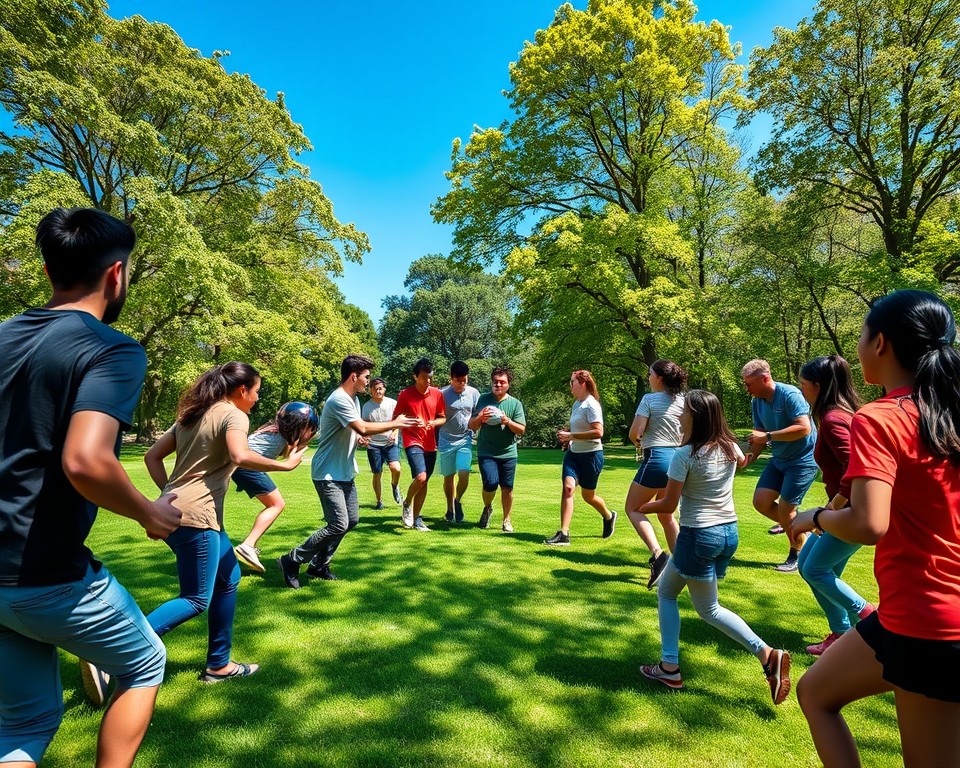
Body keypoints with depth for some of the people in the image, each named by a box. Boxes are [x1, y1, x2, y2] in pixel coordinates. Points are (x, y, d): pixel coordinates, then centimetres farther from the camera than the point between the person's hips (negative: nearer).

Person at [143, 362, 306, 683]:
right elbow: (239, 456, -28)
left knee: (228, 577, 18)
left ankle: (219, 664, 25)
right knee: (196, 600, 1)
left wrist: (171, 493, 15)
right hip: (196, 516, -10)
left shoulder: (194, 415, 17)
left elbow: (152, 456, 18)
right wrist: (286, 464, -18)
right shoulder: (233, 415, -8)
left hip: (175, 511, 10)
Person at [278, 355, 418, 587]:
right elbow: (363, 429, -27)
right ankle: (291, 561, 3)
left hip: (345, 473, 10)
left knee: (351, 520, 12)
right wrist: (395, 424, -15)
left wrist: (359, 436, -2)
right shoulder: (339, 400, -21)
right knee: (338, 525, -13)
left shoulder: (353, 399, 10)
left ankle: (319, 565, 24)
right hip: (328, 474, -10)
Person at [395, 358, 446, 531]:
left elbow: (443, 418, 11)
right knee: (420, 477, -21)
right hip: (413, 442, -5)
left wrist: (434, 422, -11)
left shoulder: (437, 394, 2)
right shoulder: (405, 395, -8)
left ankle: (416, 518, 24)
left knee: (424, 482, 10)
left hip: (430, 444, 5)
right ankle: (407, 504, 8)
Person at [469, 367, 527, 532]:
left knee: (507, 488, 4)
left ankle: (507, 521, 23)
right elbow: (472, 426, 5)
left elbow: (521, 430, -1)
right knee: (490, 483, -14)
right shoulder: (483, 399, 2)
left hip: (508, 453, 1)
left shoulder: (515, 403, 1)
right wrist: (480, 418, -17)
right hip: (486, 453, -1)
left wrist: (508, 421, -18)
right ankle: (487, 508, 18)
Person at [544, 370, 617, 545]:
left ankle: (609, 516, 40)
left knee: (588, 495, 9)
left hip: (591, 454, -7)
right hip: (573, 453, 7)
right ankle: (563, 534, -13)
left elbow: (598, 432, -26)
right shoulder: (577, 403, 10)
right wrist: (566, 432, 6)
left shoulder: (591, 405, -17)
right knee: (568, 487, -12)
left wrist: (571, 435, -25)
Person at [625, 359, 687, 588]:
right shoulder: (682, 401, 8)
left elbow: (634, 433, -14)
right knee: (666, 515, 19)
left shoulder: (649, 399, -10)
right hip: (676, 458, 7)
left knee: (632, 509, 5)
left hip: (656, 459, -7)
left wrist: (638, 442, 6)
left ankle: (658, 555, -11)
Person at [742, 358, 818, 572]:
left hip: (803, 460, -7)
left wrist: (767, 436, -29)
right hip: (779, 459, 7)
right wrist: (750, 457, -10)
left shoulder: (789, 395, -21)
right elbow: (760, 436, 6)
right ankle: (792, 524, 28)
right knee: (761, 502, 0)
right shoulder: (757, 402, 2)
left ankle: (797, 556, 17)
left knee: (786, 509, -6)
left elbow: (804, 428, -30)